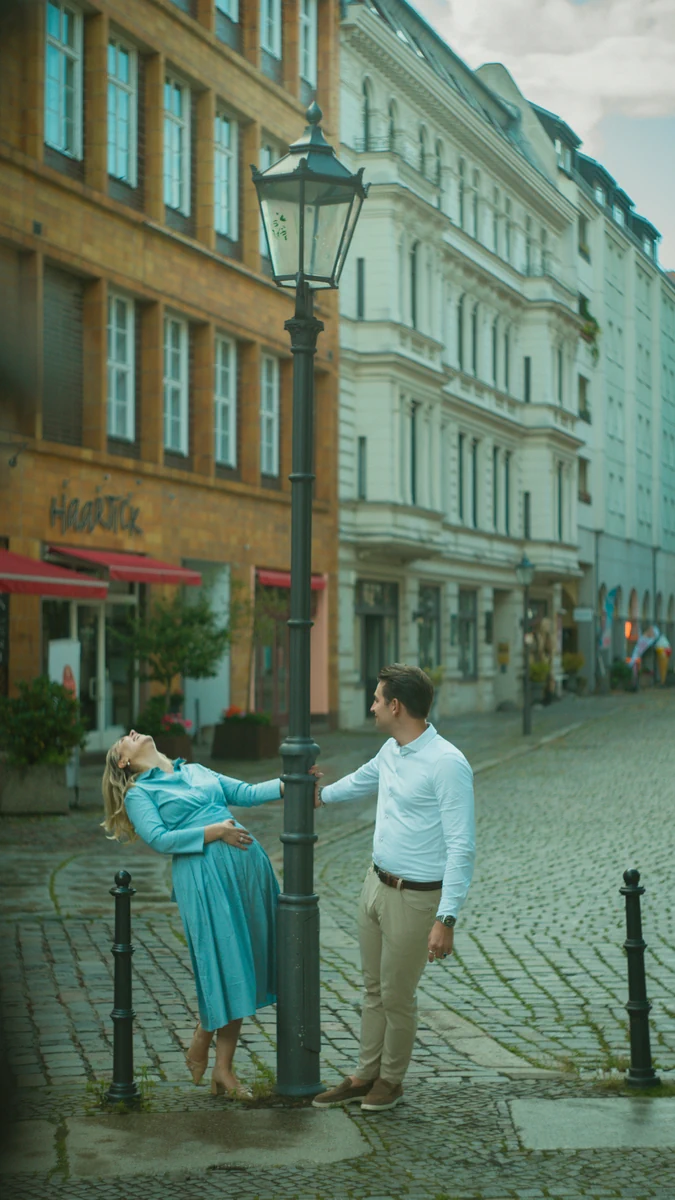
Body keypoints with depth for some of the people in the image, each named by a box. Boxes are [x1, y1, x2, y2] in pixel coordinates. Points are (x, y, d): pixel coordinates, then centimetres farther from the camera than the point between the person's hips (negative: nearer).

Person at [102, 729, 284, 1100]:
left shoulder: (196, 771, 25)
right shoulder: (138, 794, 8)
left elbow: (246, 793, 19)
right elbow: (159, 839, -7)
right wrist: (213, 832, -14)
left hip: (247, 863, 5)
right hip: (202, 874, -5)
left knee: (242, 967, 5)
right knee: (222, 964, -9)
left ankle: (223, 1070, 13)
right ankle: (200, 1043, 14)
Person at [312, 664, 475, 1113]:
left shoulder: (447, 764, -22)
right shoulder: (391, 751, 5)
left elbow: (462, 848, -24)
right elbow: (363, 779, 30)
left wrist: (446, 920, -27)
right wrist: (322, 794, 47)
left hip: (415, 898, -8)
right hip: (377, 884, 8)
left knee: (397, 996, 6)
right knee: (374, 989, 16)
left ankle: (391, 1079, 26)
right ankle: (366, 1075, 29)